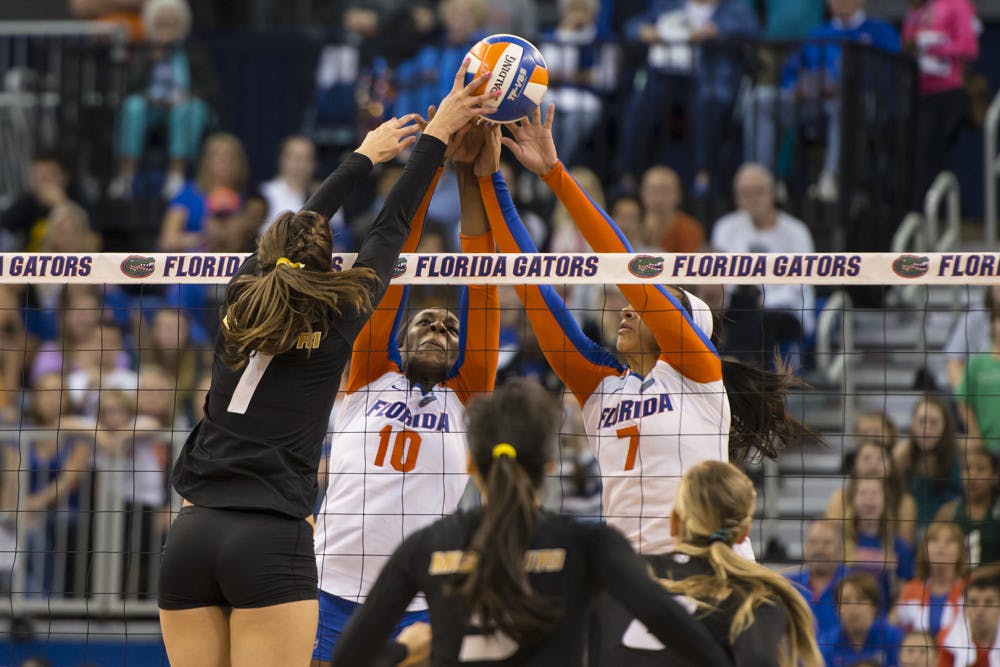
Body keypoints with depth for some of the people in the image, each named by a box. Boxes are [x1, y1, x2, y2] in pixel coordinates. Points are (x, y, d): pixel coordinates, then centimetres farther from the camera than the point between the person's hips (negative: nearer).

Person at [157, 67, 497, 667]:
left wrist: (365, 157, 41)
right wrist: (436, 136, 23)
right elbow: (391, 230, 12)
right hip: (273, 542, -5)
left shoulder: (242, 301, 11)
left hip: (191, 536, 5)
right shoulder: (333, 323, 1)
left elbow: (298, 228, 28)